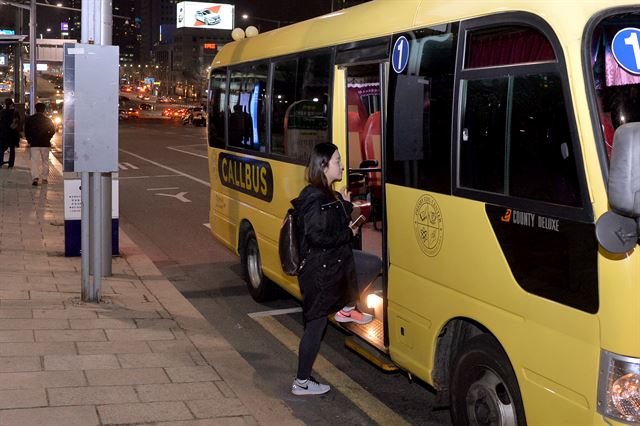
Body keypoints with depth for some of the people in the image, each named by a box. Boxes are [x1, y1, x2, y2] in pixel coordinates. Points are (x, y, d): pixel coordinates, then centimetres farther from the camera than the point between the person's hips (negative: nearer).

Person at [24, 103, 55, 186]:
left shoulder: (30, 119, 1)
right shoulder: (47, 120, 1)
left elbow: (26, 131, 1)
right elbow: (53, 130, 1)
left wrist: (29, 140, 8)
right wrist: (47, 139, 11)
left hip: (34, 144, -1)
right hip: (45, 144, 1)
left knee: (35, 161, -3)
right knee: (45, 161, 12)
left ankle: (35, 178, -19)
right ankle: (44, 178, 14)